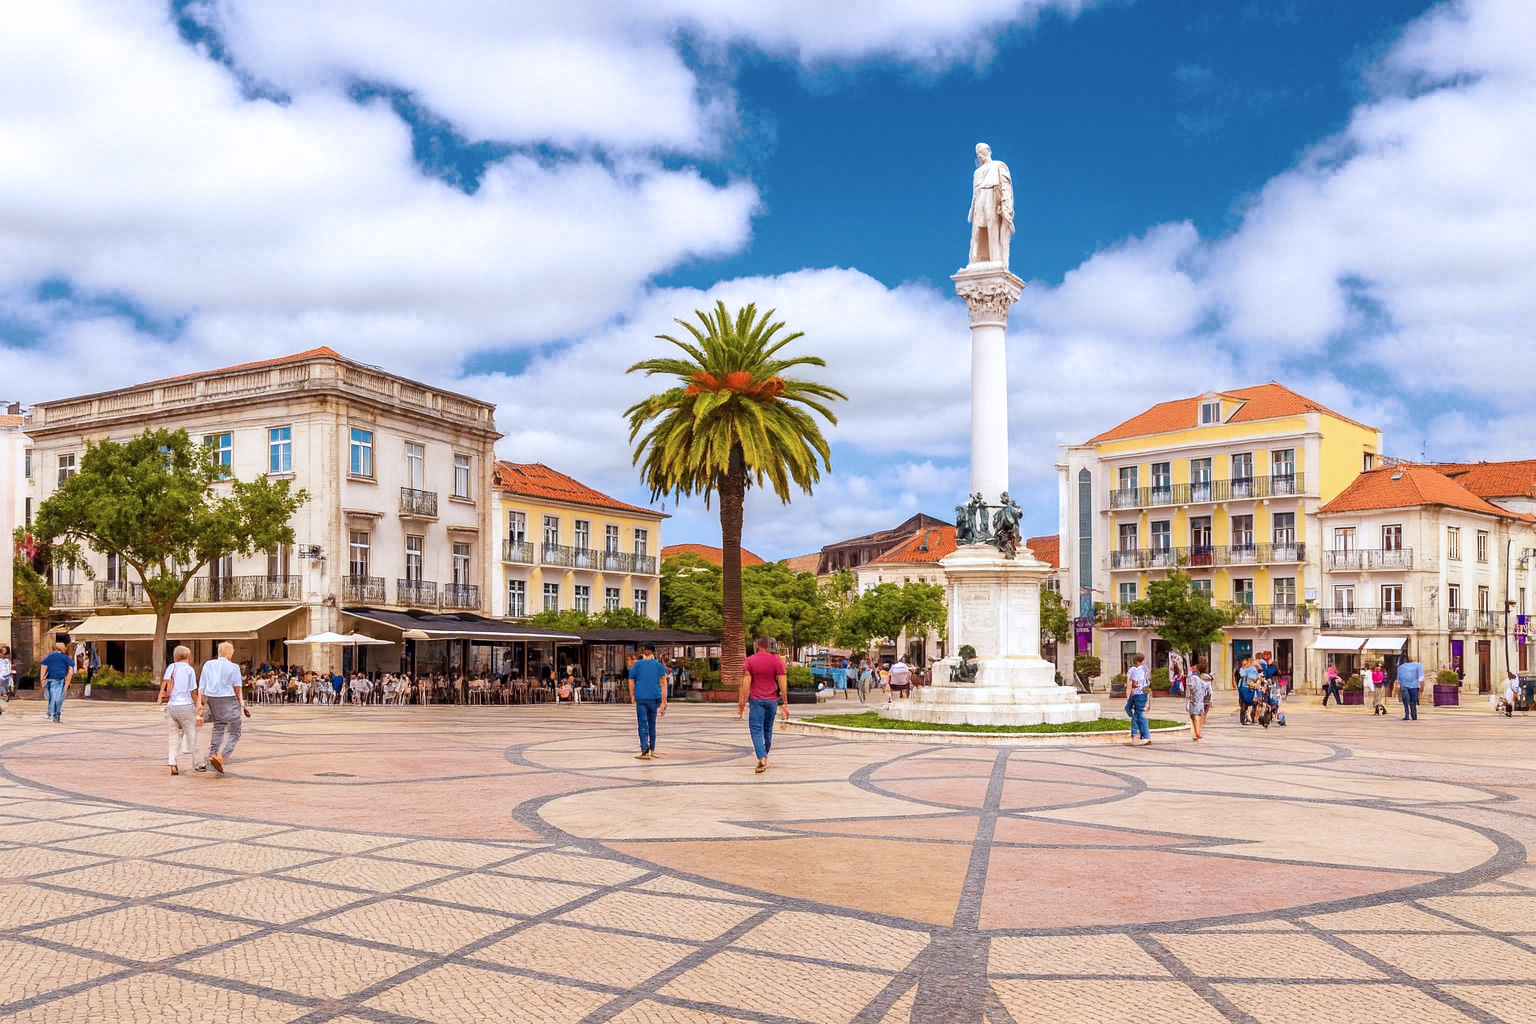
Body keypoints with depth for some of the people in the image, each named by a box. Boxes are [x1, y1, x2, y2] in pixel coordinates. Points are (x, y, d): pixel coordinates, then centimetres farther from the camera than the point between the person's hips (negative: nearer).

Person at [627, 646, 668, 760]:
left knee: (643, 725, -1)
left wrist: (632, 697, 14)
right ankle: (652, 749, 21)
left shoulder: (636, 665, 6)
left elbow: (631, 682, 4)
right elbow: (663, 684, 5)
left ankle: (645, 751, -9)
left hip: (641, 698, -2)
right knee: (652, 724, 15)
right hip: (655, 698, 2)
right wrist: (663, 701, 5)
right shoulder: (659, 665, 9)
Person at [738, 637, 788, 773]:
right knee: (768, 730, 17)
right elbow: (782, 682, -2)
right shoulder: (777, 660, 2)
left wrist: (742, 702, -3)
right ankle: (765, 756, 29)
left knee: (756, 729, -4)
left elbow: (746, 682, -6)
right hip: (772, 700, 3)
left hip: (756, 700, -3)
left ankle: (762, 758, -20)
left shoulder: (750, 661, -2)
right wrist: (784, 703, 1)